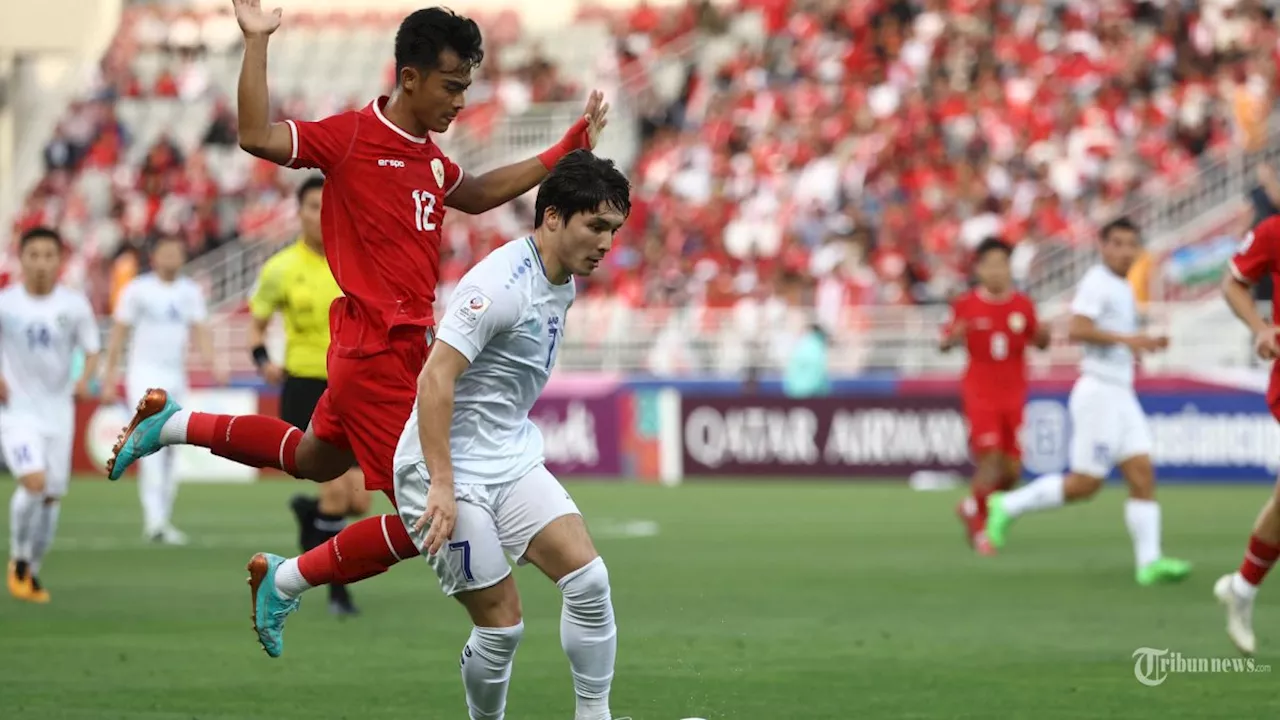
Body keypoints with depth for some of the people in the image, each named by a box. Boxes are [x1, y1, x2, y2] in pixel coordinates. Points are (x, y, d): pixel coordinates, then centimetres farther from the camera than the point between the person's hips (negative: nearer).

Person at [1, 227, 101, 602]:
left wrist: (85, 380, -16)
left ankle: (33, 570, 27)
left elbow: (92, 350, 4)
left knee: (52, 495, 7)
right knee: (34, 481, -22)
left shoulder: (74, 304, -2)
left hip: (58, 411, 3)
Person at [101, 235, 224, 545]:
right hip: (145, 375, -5)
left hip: (176, 377, 5)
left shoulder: (191, 292, 10)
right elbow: (118, 334, 0)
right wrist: (109, 378, -3)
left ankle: (159, 521, 14)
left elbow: (200, 332, 4)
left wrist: (213, 364, -14)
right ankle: (155, 520, -27)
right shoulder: (137, 289, -2)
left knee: (170, 451, 6)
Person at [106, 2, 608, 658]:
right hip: (377, 354, -9)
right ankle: (287, 582, 8)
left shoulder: (429, 157, 9)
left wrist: (568, 149, 26)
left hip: (406, 348, 9)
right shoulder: (351, 136, -15)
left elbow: (479, 195, 29)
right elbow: (257, 137, -29)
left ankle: (173, 424, 39)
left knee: (314, 459, 29)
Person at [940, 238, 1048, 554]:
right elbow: (943, 344, 1)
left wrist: (1042, 335, -10)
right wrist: (953, 337, -22)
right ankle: (979, 529, -1)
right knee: (990, 459, -17)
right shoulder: (966, 305, -3)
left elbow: (1039, 343, 13)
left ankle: (972, 507, 29)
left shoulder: (1023, 305, 3)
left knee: (1012, 470, 1)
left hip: (1013, 395, 3)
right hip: (979, 394, -3)